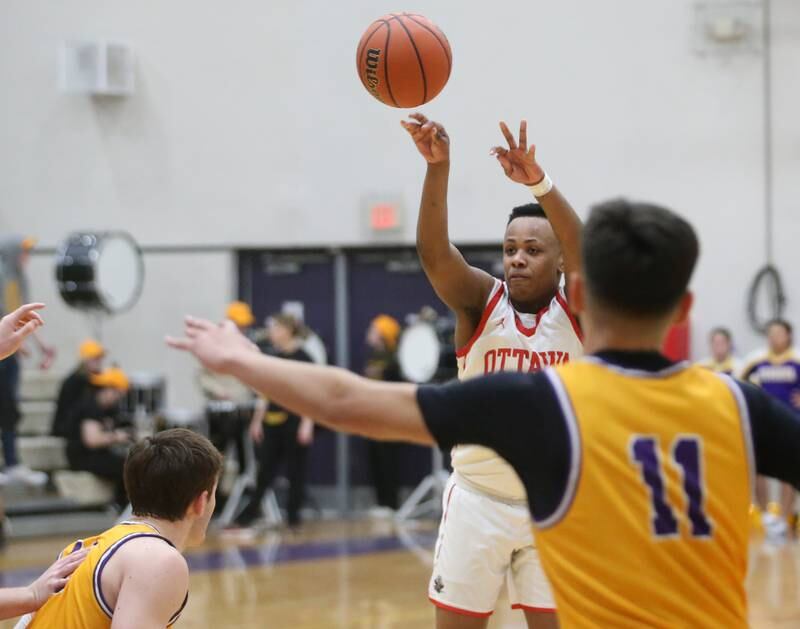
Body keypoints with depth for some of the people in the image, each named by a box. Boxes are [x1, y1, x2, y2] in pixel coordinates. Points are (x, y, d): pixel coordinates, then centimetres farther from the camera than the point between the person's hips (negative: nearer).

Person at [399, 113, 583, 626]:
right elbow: (434, 252, -21)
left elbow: (586, 255, -26)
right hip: (479, 497, 1)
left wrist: (539, 183, -43)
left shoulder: (577, 311, -5)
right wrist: (437, 167, -39)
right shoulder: (481, 301, -3)